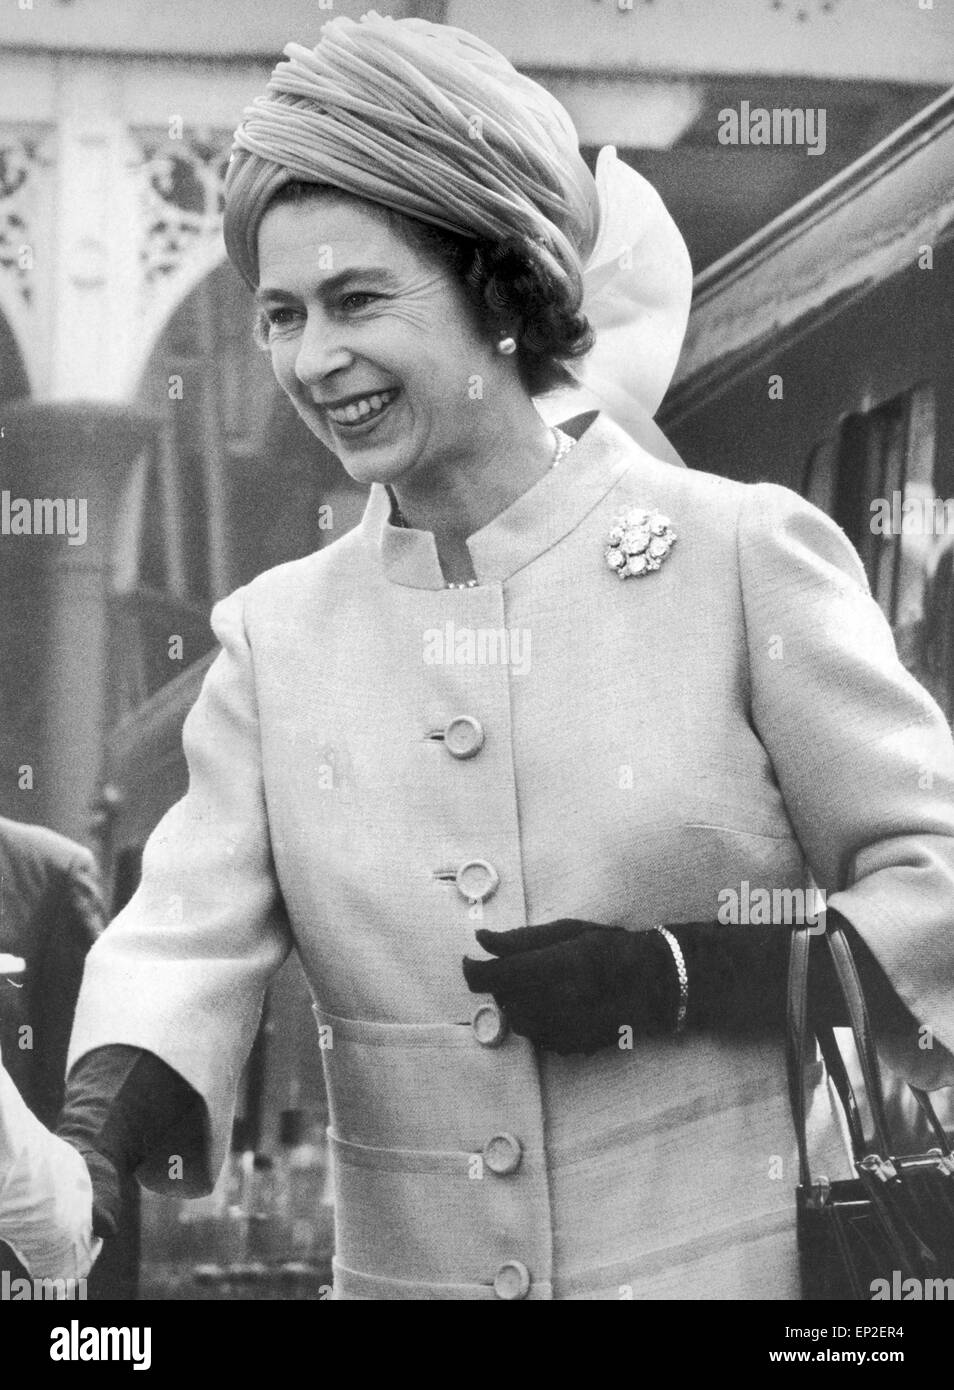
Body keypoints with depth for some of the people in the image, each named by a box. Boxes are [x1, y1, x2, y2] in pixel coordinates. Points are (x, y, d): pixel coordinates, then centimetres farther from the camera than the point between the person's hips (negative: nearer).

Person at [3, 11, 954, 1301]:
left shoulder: (743, 556, -7)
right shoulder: (277, 635, 3)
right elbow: (190, 937, -8)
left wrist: (680, 973, -17)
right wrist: (110, 1115, -27)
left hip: (729, 1259, -3)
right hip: (410, 1265, 3)